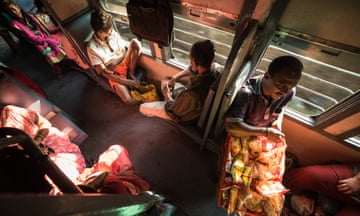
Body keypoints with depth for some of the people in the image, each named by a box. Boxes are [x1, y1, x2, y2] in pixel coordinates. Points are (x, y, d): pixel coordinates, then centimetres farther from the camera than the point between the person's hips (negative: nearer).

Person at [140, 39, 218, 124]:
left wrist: (167, 93, -10)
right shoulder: (212, 73, -21)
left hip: (185, 115, -6)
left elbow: (173, 111, -25)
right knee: (165, 82, 19)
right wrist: (174, 78, -8)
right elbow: (191, 70, 2)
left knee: (143, 107, 1)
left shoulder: (192, 94, -44)